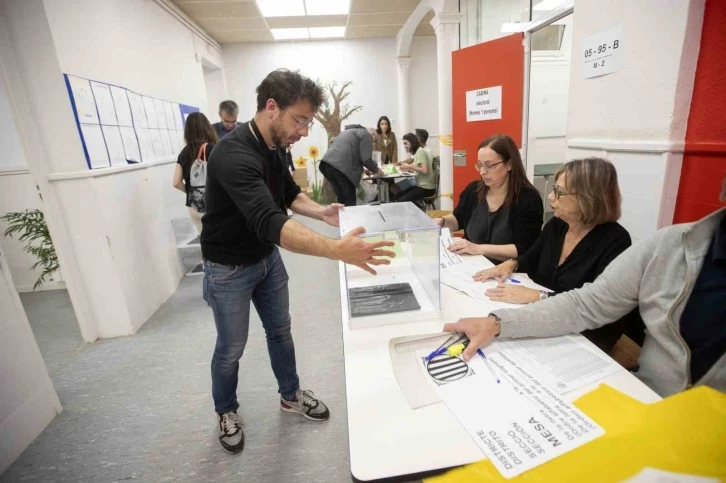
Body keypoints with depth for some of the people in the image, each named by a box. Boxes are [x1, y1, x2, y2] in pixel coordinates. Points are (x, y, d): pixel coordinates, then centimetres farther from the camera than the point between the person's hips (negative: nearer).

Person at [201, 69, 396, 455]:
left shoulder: (274, 146, -4)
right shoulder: (234, 154, -32)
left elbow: (290, 194, 10)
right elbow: (269, 221, -46)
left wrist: (322, 212, -9)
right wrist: (337, 250, -56)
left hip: (268, 256, 8)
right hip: (230, 267, -7)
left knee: (280, 330, 19)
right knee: (231, 348, 11)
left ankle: (291, 396, 41)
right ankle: (226, 412, 40)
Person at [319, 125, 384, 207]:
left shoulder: (349, 131, 36)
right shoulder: (366, 135, 9)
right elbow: (366, 159, -3)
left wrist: (360, 170, 43)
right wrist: (376, 170, 13)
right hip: (341, 167, -8)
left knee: (342, 199, 16)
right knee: (350, 202, 1)